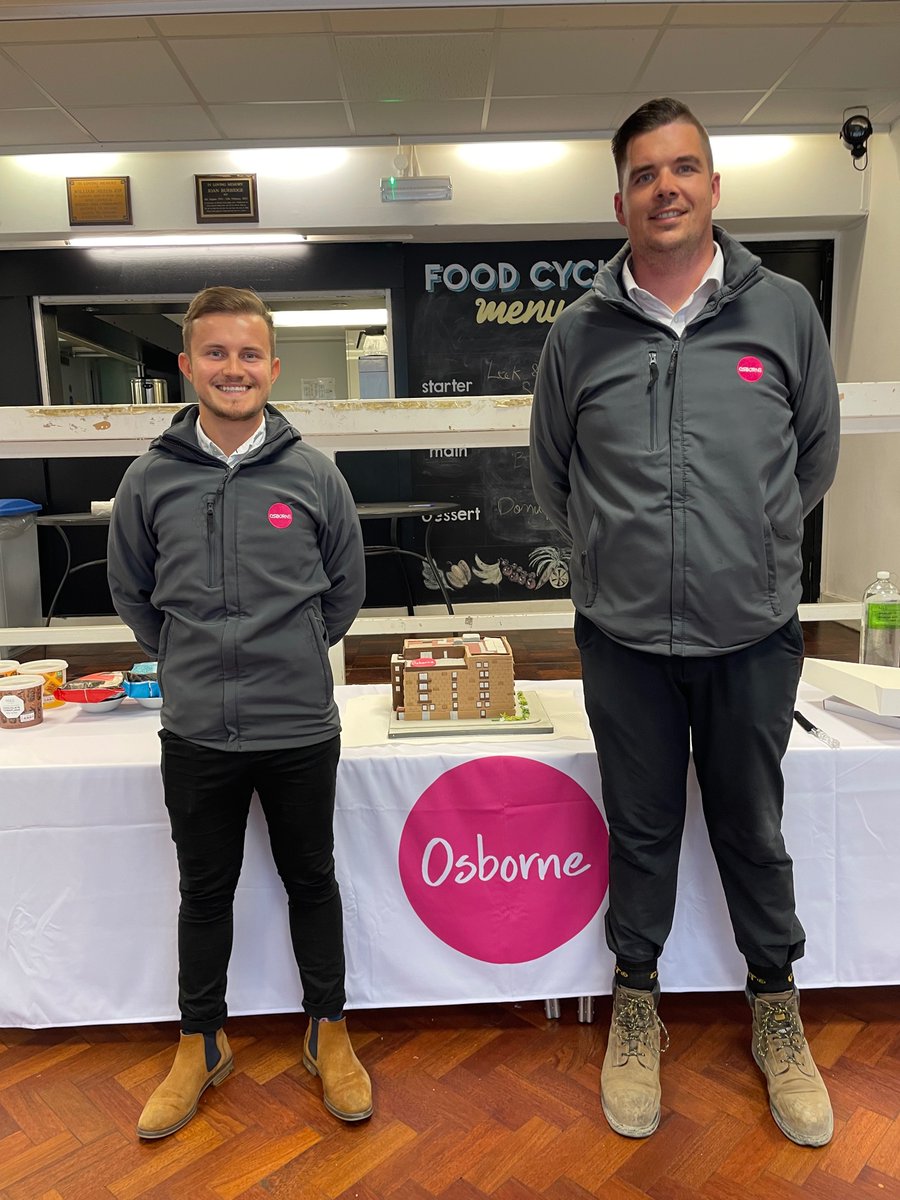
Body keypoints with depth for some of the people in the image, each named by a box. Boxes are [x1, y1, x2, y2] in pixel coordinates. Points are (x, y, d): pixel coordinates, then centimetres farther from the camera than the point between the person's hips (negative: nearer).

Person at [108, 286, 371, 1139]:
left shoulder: (314, 474, -4)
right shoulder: (149, 479, -2)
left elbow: (346, 586, 7)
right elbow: (130, 591, 11)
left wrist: (295, 655, 7)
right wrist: (186, 661, 7)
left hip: (301, 727, -1)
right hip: (195, 732, 1)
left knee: (312, 882, 15)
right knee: (204, 891, 17)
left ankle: (329, 1034, 36)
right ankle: (200, 1044, 39)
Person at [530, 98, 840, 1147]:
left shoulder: (784, 311, 1)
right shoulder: (580, 332, 1)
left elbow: (816, 451, 11)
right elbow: (551, 472, 11)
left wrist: (756, 549, 11)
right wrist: (616, 558, 10)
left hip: (755, 636, 1)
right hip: (623, 638, 0)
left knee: (753, 829, 16)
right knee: (640, 831, 14)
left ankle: (776, 1009, 40)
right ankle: (636, 1002, 38)